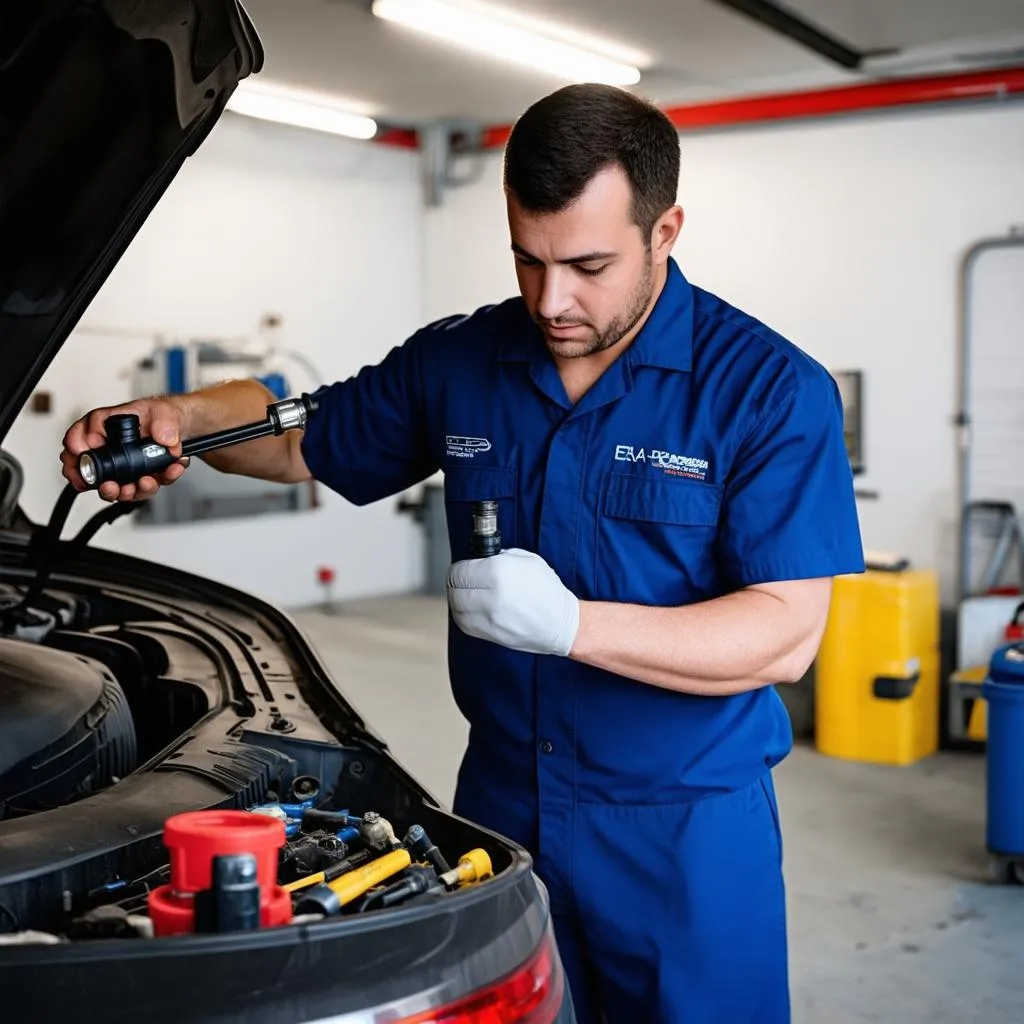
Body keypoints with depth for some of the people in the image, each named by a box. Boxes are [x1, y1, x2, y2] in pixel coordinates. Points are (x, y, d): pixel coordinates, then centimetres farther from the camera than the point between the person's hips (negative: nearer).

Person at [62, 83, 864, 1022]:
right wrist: (180, 416, -6)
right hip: (501, 798, 4)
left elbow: (786, 636, -19)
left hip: (685, 825, -3)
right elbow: (302, 435, 15)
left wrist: (572, 624, -31)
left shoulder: (770, 390, -13)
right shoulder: (459, 363, 1)